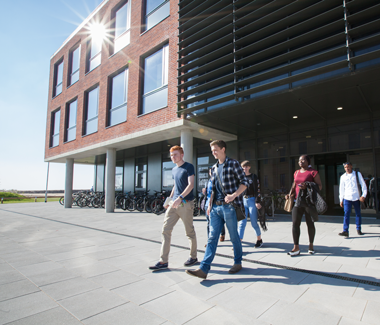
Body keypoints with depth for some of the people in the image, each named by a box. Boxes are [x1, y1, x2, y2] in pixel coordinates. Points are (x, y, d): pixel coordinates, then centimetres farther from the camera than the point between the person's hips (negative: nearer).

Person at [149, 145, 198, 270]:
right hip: (174, 204, 7)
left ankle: (193, 257, 25)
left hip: (186, 203, -7)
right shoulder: (174, 170, 16)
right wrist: (169, 199, 18)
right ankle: (164, 261, 8)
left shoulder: (188, 167, -6)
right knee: (165, 230, 1)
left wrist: (180, 198, -25)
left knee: (190, 232, 6)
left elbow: (191, 185, -15)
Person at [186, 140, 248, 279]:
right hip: (215, 207, 6)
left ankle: (238, 262, 30)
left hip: (229, 206, -5)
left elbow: (244, 183, -5)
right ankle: (203, 269, 2)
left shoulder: (233, 164, -3)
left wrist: (233, 195, -19)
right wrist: (210, 204, 11)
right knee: (212, 237, 2)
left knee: (234, 237, 9)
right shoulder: (214, 167, 15)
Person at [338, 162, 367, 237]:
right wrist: (341, 200, 9)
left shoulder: (357, 174, 4)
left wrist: (364, 195, -10)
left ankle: (358, 229, 27)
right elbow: (341, 189, 11)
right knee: (346, 214, -8)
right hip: (347, 198, 0)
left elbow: (363, 184, 2)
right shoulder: (343, 177, 8)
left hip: (357, 198, 0)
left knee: (358, 214, 10)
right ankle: (345, 231, -10)